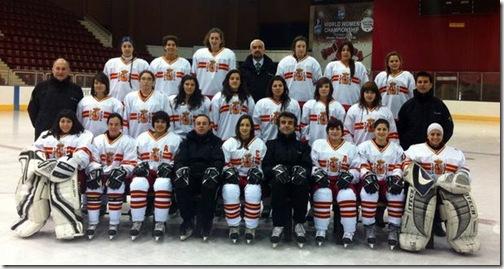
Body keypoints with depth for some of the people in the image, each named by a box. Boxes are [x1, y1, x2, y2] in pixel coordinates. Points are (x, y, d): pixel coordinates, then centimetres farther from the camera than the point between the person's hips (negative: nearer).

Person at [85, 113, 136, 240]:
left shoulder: (128, 141, 0)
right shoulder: (98, 140, 10)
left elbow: (130, 164, -7)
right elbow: (92, 161, 4)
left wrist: (120, 171, -26)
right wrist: (95, 170, -18)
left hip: (118, 176, -3)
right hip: (100, 175, 3)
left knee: (116, 186, -33)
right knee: (92, 186, -26)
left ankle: (114, 224, -21)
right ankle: (92, 223, -15)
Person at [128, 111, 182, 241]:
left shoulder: (175, 139, 11)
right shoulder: (142, 137, 18)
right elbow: (135, 157, 17)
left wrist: (169, 166, -13)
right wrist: (140, 165, -4)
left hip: (165, 172, -2)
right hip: (145, 172, 2)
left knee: (162, 185, -37)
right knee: (137, 184, -32)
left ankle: (160, 223, -27)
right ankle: (137, 222, -21)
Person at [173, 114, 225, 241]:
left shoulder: (216, 142, 15)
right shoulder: (187, 141, 21)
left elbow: (219, 161, 0)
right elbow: (179, 159, 7)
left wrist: (212, 170, -23)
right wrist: (181, 169, -18)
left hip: (207, 176, -2)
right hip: (189, 176, 2)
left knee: (209, 186, -36)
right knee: (179, 185, -31)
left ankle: (204, 223, -20)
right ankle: (188, 222, -19)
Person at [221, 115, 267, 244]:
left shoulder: (259, 143, 8)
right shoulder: (229, 143, 6)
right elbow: (224, 164, 3)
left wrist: (257, 171, -15)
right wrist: (228, 171, -16)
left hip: (252, 178, 0)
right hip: (233, 178, 0)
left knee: (253, 191, -35)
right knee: (230, 190, -34)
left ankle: (251, 228, -17)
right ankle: (234, 227, -16)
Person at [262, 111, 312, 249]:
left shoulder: (302, 146, 21)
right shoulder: (271, 144, 20)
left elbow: (308, 165, 5)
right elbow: (265, 166, 6)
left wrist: (301, 170, -19)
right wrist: (276, 169, -18)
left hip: (297, 182, 0)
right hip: (278, 182, 0)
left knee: (303, 183, -34)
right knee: (277, 181, -35)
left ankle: (299, 223, -19)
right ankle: (278, 224, -26)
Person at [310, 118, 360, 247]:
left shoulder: (351, 147, 14)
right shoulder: (318, 144, 12)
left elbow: (356, 168, 9)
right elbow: (311, 164, 5)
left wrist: (349, 175, -11)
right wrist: (317, 172, -14)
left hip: (343, 182, 1)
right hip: (323, 181, 0)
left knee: (348, 195, -31)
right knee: (323, 194, -33)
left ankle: (348, 233, -21)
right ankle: (320, 231, -18)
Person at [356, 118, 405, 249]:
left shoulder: (396, 149, 13)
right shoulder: (364, 147, 7)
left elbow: (398, 168, 4)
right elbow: (363, 167, -2)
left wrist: (396, 178, -18)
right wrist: (368, 176, -23)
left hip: (388, 184, 2)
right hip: (371, 183, -2)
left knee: (398, 192, -31)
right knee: (368, 193, -35)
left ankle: (393, 229, -22)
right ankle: (369, 228, -22)